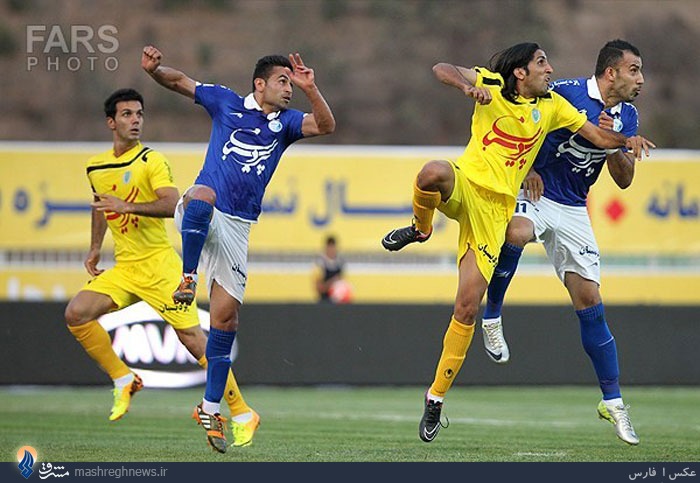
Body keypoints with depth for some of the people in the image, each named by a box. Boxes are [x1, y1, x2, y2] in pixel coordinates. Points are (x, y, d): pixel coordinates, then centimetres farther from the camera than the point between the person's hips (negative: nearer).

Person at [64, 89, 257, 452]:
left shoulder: (151, 161, -10)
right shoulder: (95, 167, 10)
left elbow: (173, 204, -25)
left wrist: (128, 206, -34)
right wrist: (94, 248, 25)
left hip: (159, 264, -6)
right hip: (122, 268, 6)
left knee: (192, 337, -10)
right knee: (76, 314, -12)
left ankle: (241, 413, 0)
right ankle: (123, 380, 4)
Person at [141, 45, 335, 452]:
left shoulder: (286, 122, 9)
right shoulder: (226, 102, 5)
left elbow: (326, 125, -7)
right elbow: (180, 82, 11)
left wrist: (311, 89, -22)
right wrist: (154, 70, -10)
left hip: (237, 226, 3)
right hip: (200, 217, -2)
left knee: (227, 315, 0)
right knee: (204, 195, -41)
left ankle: (211, 408, 9)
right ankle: (188, 278, -28)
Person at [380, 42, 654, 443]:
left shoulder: (552, 105, 11)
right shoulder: (492, 86, 1)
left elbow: (598, 136, 11)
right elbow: (442, 70, -10)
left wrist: (627, 140, -10)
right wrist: (468, 87, -30)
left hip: (496, 209, 2)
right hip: (464, 185, -2)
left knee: (468, 307, -5)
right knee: (433, 172, -42)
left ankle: (437, 396, 8)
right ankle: (421, 229, -9)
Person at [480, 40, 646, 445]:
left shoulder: (627, 115, 6)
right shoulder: (565, 93, -13)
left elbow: (624, 180, 6)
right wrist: (526, 167, -14)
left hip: (573, 211, 5)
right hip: (531, 191, -5)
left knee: (590, 302, 0)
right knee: (517, 233, -41)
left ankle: (612, 400, 8)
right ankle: (492, 315, -19)